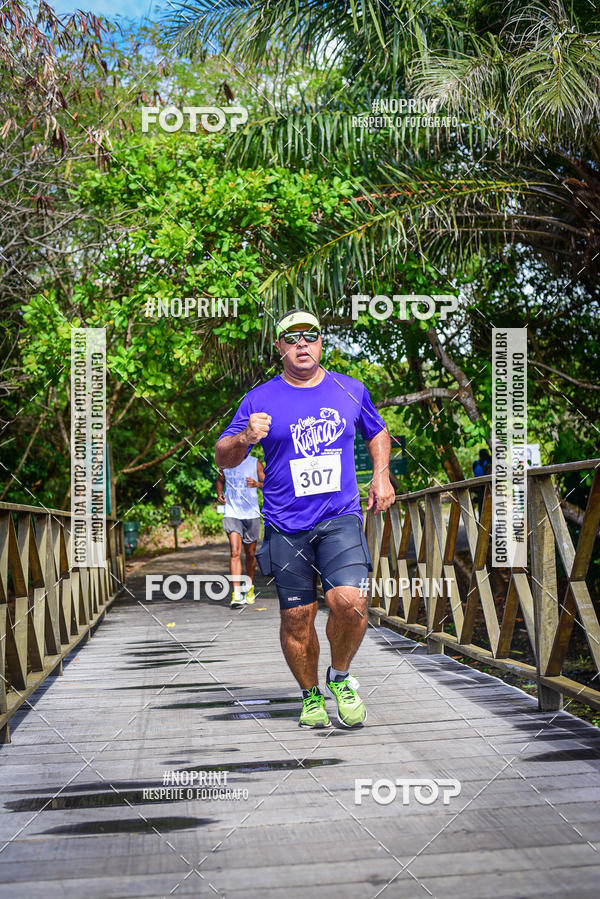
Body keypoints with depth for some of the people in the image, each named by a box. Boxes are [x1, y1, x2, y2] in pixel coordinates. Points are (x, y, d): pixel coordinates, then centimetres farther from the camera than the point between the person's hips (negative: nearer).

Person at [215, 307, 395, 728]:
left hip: (341, 519, 0)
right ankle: (311, 695, 26)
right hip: (286, 527, 0)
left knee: (350, 602, -18)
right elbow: (223, 457, 4)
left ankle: (340, 677, 10)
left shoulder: (350, 390, 9)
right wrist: (245, 437, -18)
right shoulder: (260, 399, 3)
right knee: (297, 618, 3)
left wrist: (381, 475, 11)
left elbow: (377, 432, 27)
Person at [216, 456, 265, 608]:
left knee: (250, 554, 12)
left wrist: (257, 484, -19)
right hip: (232, 514, -1)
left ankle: (250, 586, 36)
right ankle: (236, 594, -20)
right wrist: (219, 493, 2)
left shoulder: (256, 463, 1)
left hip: (251, 514, 1)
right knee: (234, 552, -15)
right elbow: (220, 480, 23)